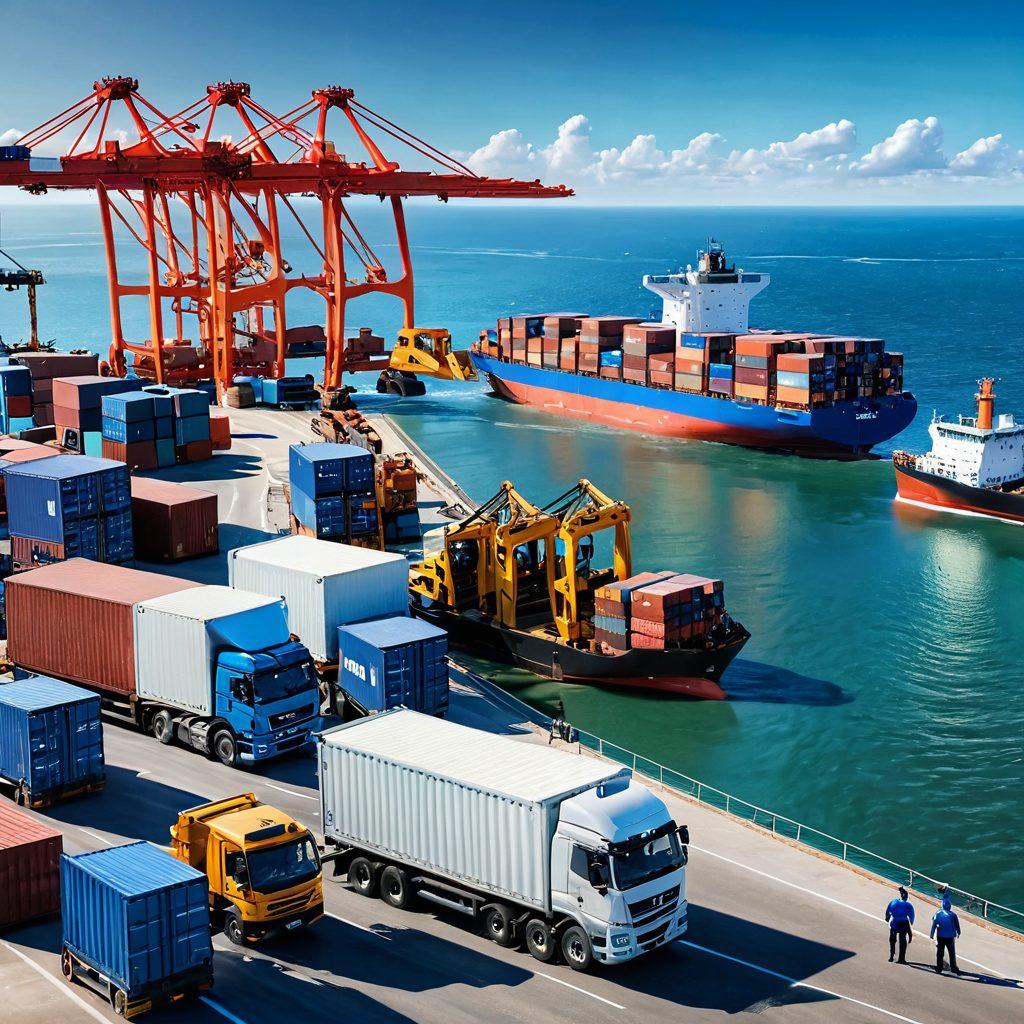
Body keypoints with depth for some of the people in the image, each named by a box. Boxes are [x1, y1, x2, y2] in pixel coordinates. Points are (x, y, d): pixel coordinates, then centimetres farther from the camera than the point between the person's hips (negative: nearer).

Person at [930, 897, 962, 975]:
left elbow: (934, 925, -6)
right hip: (950, 937, 0)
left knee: (940, 953, 9)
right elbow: (957, 925, 1)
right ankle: (953, 968, 16)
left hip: (941, 936, 0)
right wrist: (958, 933, 18)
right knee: (952, 953, 14)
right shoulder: (953, 914, -8)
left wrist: (932, 935, 1)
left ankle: (939, 968, 10)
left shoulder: (938, 914, -7)